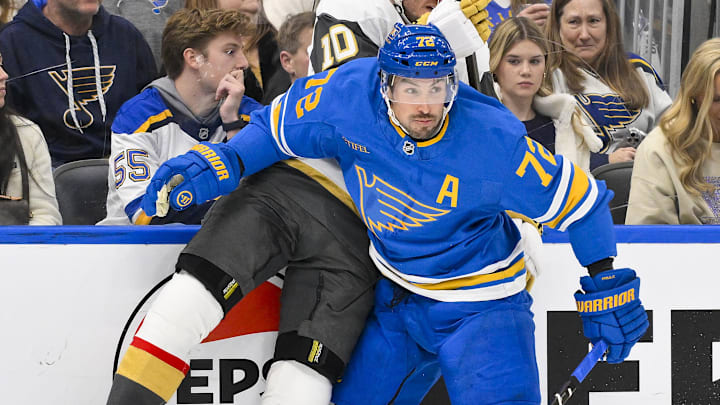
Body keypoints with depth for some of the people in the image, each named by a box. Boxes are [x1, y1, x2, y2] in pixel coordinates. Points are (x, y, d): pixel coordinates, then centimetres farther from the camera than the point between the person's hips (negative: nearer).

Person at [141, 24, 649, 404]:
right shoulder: (350, 95, -18)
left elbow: (575, 198, -16)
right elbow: (282, 124, 2)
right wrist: (223, 161, -10)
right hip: (395, 297, 4)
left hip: (479, 305, -4)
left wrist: (605, 285, -11)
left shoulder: (495, 142, -27)